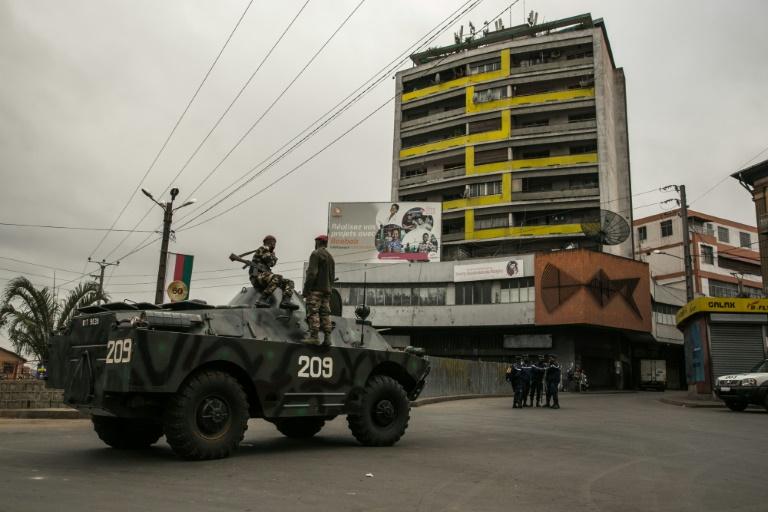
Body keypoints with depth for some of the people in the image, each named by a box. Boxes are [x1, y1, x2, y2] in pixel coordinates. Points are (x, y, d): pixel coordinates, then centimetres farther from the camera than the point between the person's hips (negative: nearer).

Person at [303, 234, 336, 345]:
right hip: (326, 290, 8)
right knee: (325, 313, 6)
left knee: (313, 312, -9)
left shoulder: (316, 254, -6)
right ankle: (327, 338, 2)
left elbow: (312, 273, -15)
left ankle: (314, 337, -14)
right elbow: (332, 276, 20)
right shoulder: (330, 257, 21)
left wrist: (306, 289, -14)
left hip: (315, 289, -8)